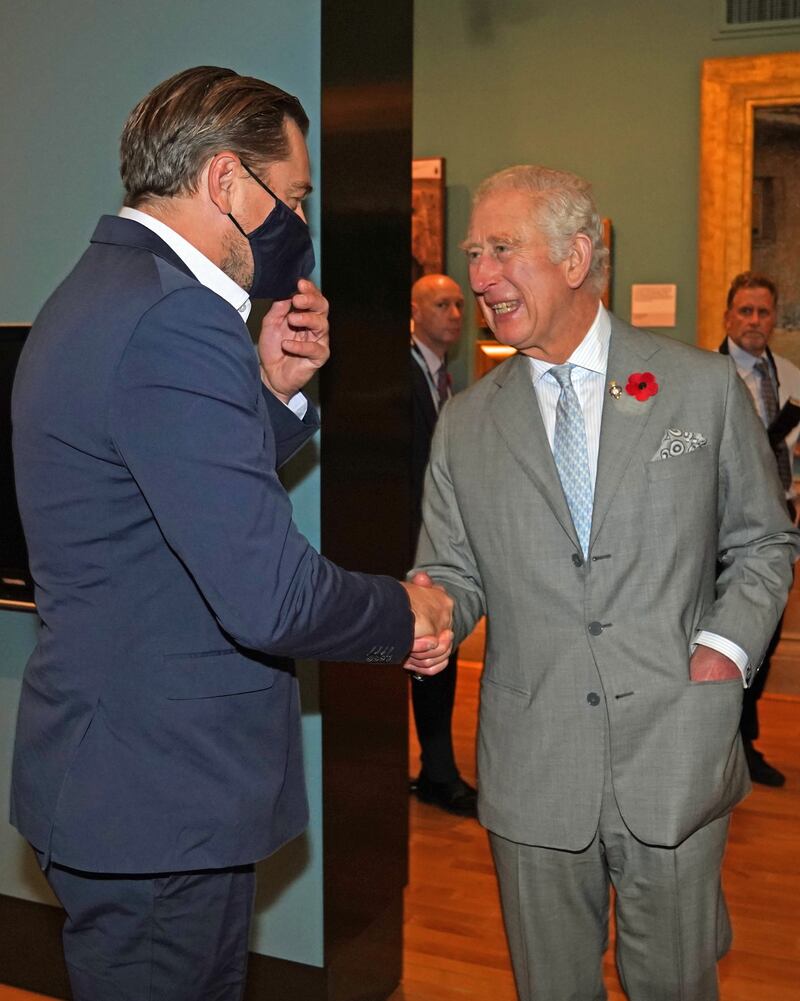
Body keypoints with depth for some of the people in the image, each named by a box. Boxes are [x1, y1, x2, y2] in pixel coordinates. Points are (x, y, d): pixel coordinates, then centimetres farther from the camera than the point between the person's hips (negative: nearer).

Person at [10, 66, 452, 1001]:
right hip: (161, 796, -10)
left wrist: (273, 391, 1)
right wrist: (409, 613, -10)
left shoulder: (97, 292, 10)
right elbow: (268, 594, -28)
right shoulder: (174, 319, -24)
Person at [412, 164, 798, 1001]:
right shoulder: (465, 425, 5)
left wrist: (728, 645, -8)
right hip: (532, 768, 2)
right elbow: (455, 574, 6)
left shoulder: (704, 385, 1)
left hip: (674, 754, -1)